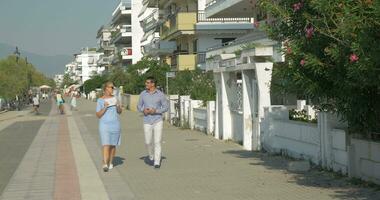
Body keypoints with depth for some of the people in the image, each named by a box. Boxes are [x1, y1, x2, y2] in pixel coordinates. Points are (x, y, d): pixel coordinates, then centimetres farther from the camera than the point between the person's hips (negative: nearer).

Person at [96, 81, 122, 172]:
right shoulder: (100, 100, -3)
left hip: (115, 125, 4)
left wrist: (118, 106, -11)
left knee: (113, 145, 9)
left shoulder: (114, 98, 7)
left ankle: (110, 162, 23)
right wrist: (104, 107, -19)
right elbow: (98, 115, -5)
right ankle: (105, 165, -19)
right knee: (106, 145, -14)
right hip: (104, 125, -4)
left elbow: (120, 112, 10)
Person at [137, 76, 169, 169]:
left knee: (157, 142, -8)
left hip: (158, 121, -2)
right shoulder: (143, 94, 0)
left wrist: (155, 111, -18)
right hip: (147, 122, 2)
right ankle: (151, 156, 36)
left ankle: (157, 163, -4)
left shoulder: (160, 94, -7)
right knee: (148, 142, 6)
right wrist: (143, 110, -14)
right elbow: (139, 106, 10)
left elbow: (166, 107, -3)